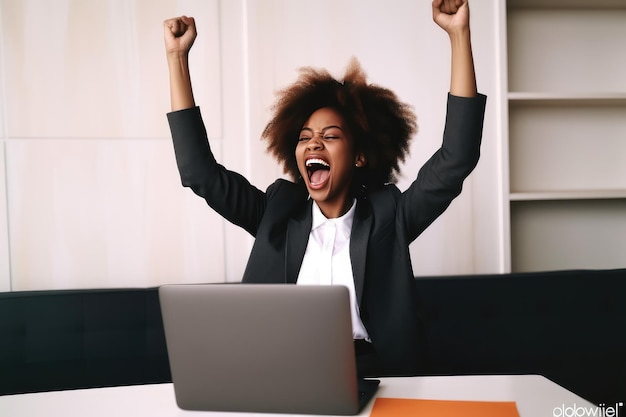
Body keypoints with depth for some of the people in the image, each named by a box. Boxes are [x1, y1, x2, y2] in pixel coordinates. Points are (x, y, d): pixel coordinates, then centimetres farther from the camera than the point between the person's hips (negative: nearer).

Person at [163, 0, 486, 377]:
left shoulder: (387, 215, 7)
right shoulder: (278, 214, 11)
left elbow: (457, 158, -2)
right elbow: (200, 172, 8)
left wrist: (459, 33, -5)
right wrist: (178, 55, 5)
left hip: (370, 377, -2)